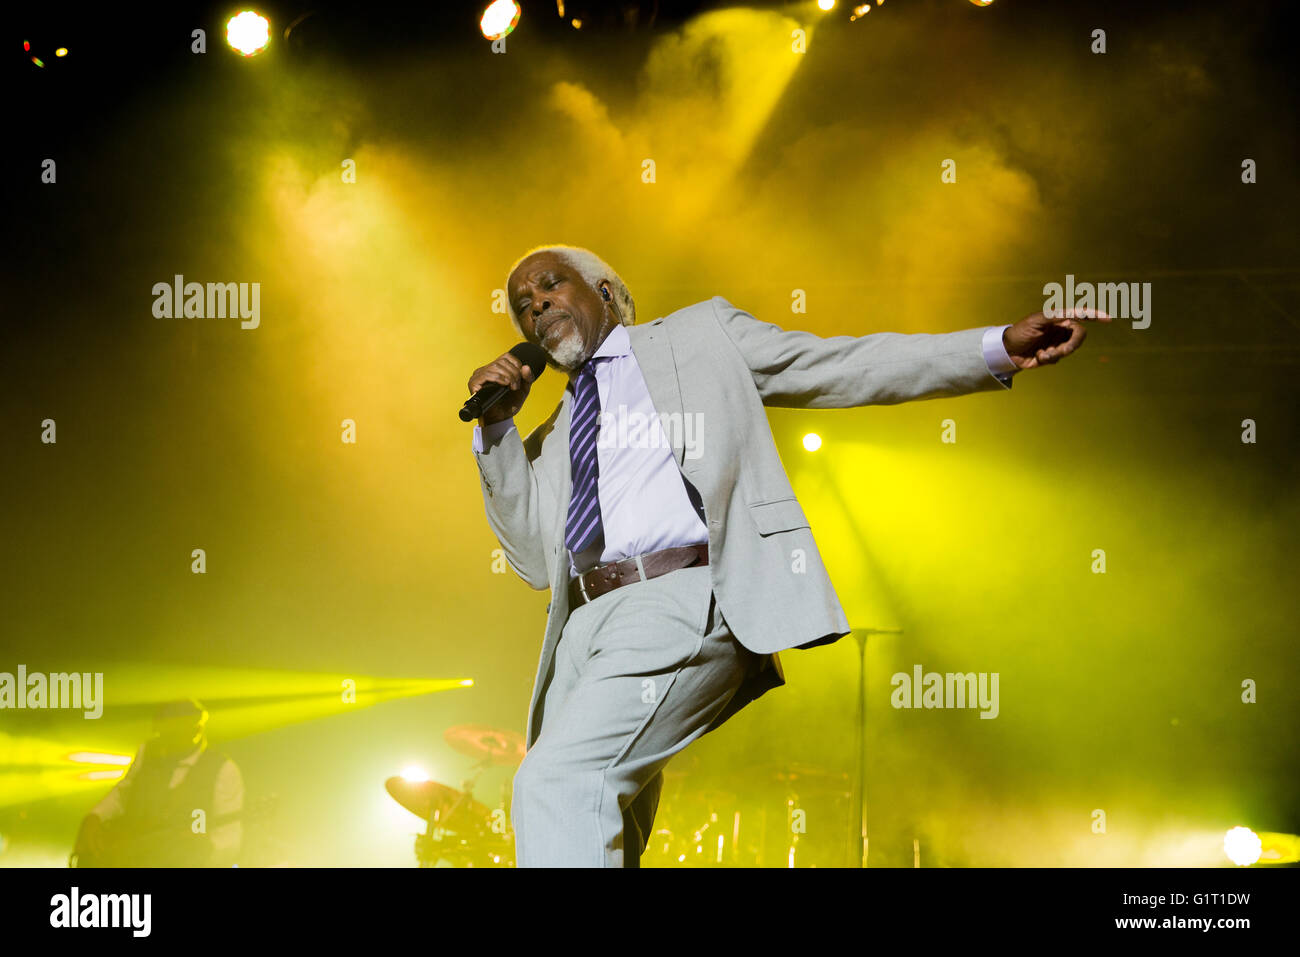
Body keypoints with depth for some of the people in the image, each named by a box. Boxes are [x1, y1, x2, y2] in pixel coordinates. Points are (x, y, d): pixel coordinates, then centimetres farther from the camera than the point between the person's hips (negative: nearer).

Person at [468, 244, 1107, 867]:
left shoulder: (702, 333, 19)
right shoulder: (551, 439, 30)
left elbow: (846, 367, 13)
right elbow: (537, 562, 19)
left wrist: (999, 348, 2)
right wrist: (496, 429, 12)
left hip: (683, 604, -6)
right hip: (588, 625, 6)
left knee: (555, 779, -24)